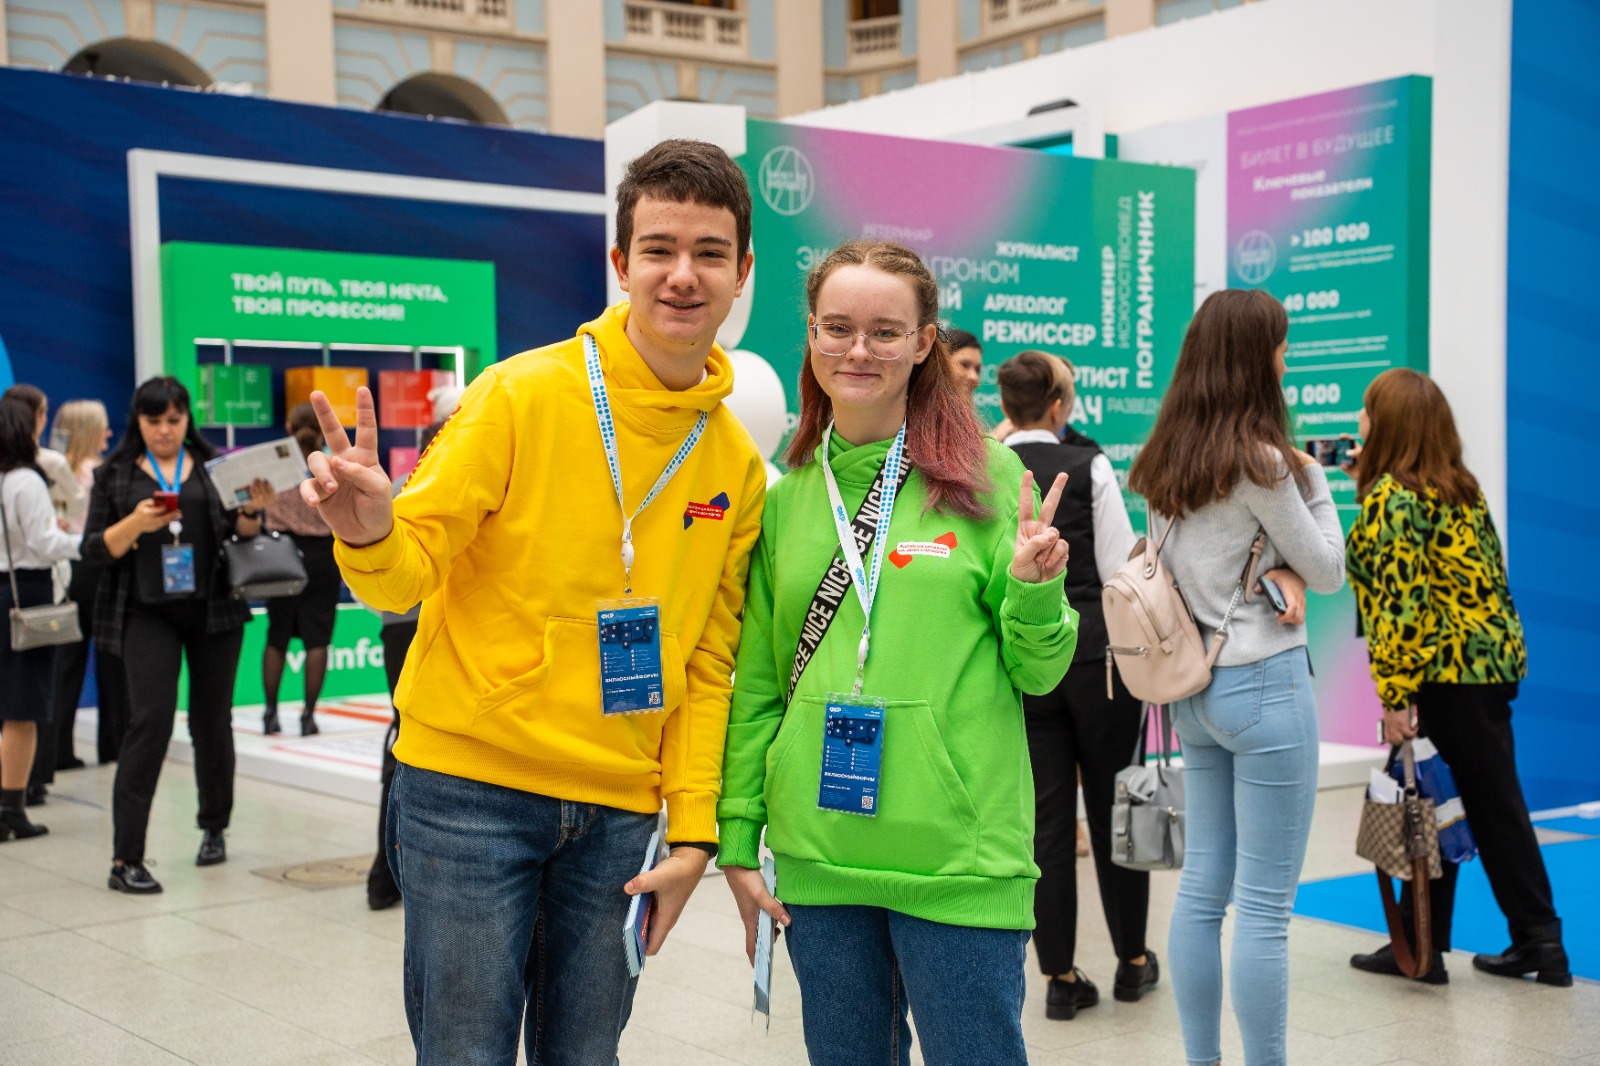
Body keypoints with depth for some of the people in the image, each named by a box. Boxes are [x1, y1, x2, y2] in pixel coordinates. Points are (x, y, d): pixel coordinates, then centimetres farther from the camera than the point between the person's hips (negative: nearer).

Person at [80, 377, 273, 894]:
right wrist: (136, 524, -19)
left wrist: (253, 511, -12)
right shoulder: (115, 475, 5)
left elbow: (242, 535, 10)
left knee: (212, 720, 9)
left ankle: (214, 828, 30)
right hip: (147, 613, -2)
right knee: (150, 720, -13)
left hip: (214, 609, 2)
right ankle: (125, 859, -12)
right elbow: (95, 550, 0)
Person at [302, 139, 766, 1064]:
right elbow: (412, 570, -7)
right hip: (471, 788, -3)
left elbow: (708, 660, 9)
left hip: (617, 808, 4)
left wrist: (694, 830, 4)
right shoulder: (522, 396, -8)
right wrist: (370, 537, -30)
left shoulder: (737, 462, 4)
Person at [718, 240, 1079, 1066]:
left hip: (960, 857, -3)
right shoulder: (785, 495, 6)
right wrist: (738, 834, 6)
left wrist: (1033, 591, -18)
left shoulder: (986, 476, -2)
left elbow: (1036, 674, 0)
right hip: (818, 858, 3)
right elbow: (757, 685, 10)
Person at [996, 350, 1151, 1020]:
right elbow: (1121, 566, -7)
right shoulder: (1090, 466, -6)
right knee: (1113, 806, 11)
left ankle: (1060, 976, 11)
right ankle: (1132, 960, 24)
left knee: (1046, 815, 7)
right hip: (1095, 650, -2)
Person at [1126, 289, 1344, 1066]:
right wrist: (1313, 484, 8)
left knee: (1201, 887, 12)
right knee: (1264, 904, -2)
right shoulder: (1261, 462, -13)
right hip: (1264, 685, -7)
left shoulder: (1162, 462, 7)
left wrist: (1277, 573, -6)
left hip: (1194, 688, 7)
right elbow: (1330, 570, -4)